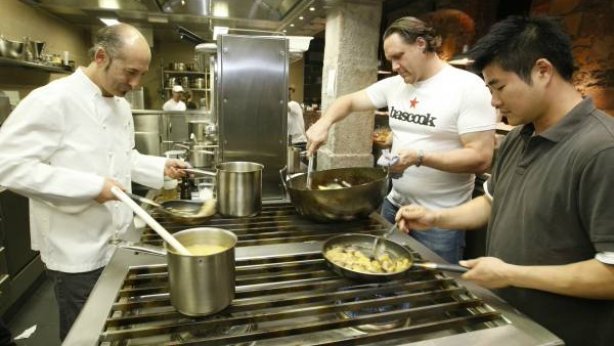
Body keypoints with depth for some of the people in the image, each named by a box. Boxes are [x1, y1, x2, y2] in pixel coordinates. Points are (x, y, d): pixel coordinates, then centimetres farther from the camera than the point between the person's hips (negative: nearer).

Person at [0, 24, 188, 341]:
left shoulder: (121, 105, 8)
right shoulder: (52, 100, -18)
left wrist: (161, 168, 2)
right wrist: (91, 187, -27)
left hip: (117, 240, 7)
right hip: (78, 251, -7)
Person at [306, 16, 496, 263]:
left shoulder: (467, 86, -14)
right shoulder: (394, 85, 4)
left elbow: (481, 158, -18)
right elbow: (349, 102, 10)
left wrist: (420, 157, -28)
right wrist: (324, 123, -10)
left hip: (440, 220, -5)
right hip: (394, 205, 6)